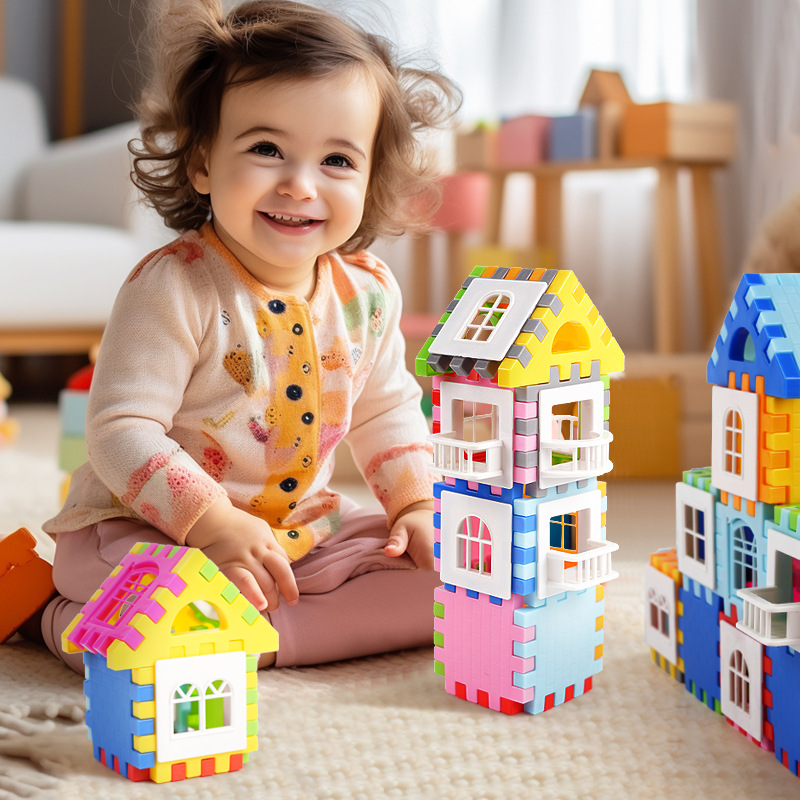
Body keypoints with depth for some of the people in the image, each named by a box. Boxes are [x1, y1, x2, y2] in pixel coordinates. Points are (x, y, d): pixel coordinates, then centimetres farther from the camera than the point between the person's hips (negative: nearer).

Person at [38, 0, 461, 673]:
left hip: (300, 531, 6)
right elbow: (120, 429, -23)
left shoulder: (367, 291, -2)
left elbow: (386, 409, 14)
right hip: (145, 528, -6)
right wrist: (213, 523, -31)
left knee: (451, 580, -8)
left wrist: (418, 504, 0)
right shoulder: (174, 287, -21)